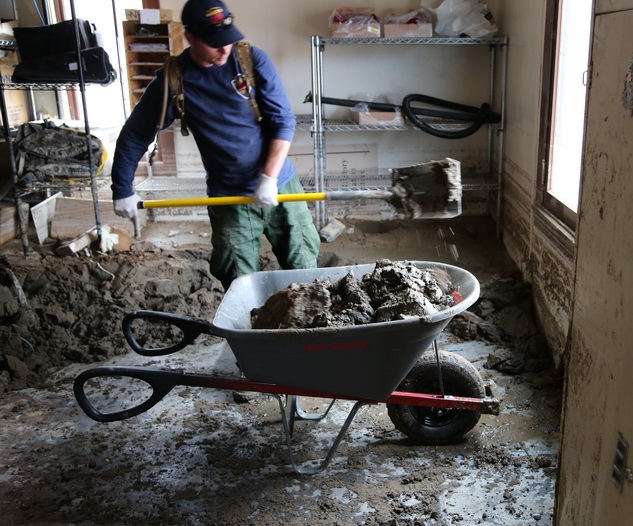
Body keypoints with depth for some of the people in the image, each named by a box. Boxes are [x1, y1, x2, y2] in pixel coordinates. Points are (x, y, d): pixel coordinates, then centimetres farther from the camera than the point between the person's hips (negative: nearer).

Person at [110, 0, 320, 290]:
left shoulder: (253, 59, -7)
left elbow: (283, 121, -7)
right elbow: (134, 137, 4)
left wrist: (269, 179, -16)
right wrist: (123, 191, 6)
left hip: (280, 186, 0)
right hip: (229, 198, 0)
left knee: (305, 271, 6)